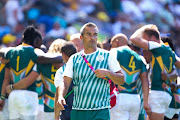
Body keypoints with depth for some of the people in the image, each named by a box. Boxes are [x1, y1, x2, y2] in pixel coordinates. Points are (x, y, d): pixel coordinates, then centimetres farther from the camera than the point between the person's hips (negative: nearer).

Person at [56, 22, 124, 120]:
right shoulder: (74, 59, 13)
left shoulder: (107, 56, 7)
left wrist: (108, 73, -16)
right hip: (77, 112, 3)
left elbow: (121, 80, 3)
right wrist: (60, 97, -16)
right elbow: (65, 82, 5)